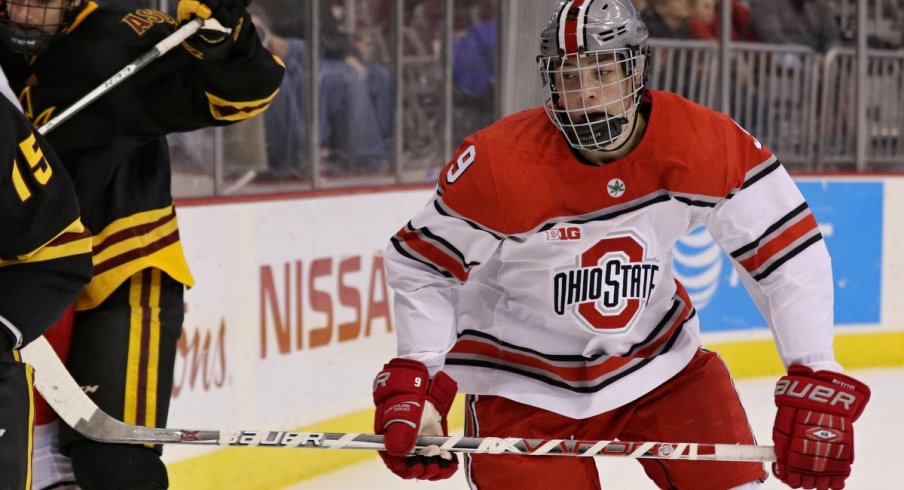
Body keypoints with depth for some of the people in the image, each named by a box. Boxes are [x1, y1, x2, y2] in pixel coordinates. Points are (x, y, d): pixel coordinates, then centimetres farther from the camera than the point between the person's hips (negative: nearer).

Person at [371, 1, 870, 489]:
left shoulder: (705, 146, -19)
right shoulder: (498, 165, -24)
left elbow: (791, 253, -13)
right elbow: (421, 264, -11)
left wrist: (816, 382, -19)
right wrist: (412, 380, -21)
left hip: (657, 355, 3)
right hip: (524, 381, -3)